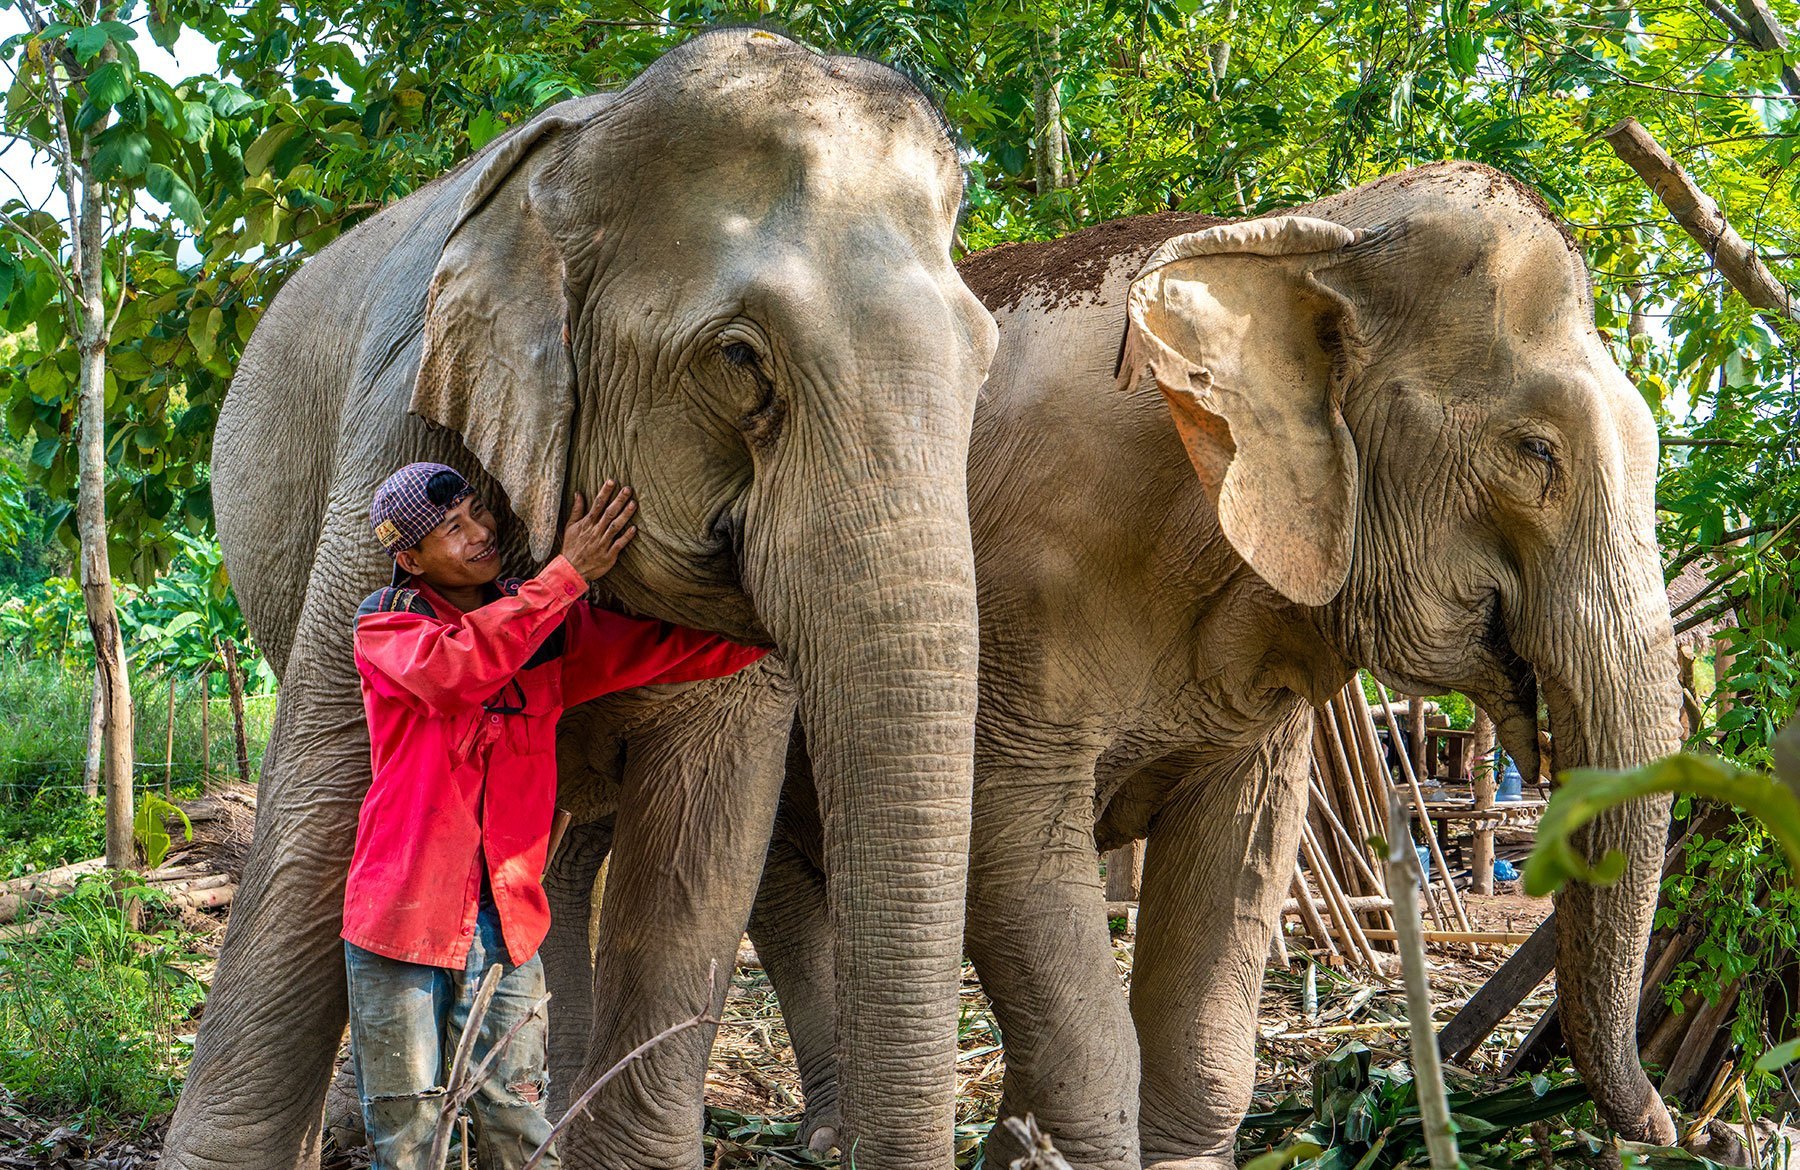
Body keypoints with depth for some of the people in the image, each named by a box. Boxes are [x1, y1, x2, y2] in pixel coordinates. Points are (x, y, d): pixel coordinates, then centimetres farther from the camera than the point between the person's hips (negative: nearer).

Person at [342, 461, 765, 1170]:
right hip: (402, 920, -3)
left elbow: (677, 650, 9)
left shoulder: (551, 628, 9)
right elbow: (452, 669, -25)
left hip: (505, 924, 3)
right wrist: (568, 575, -23)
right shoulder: (385, 627, -2)